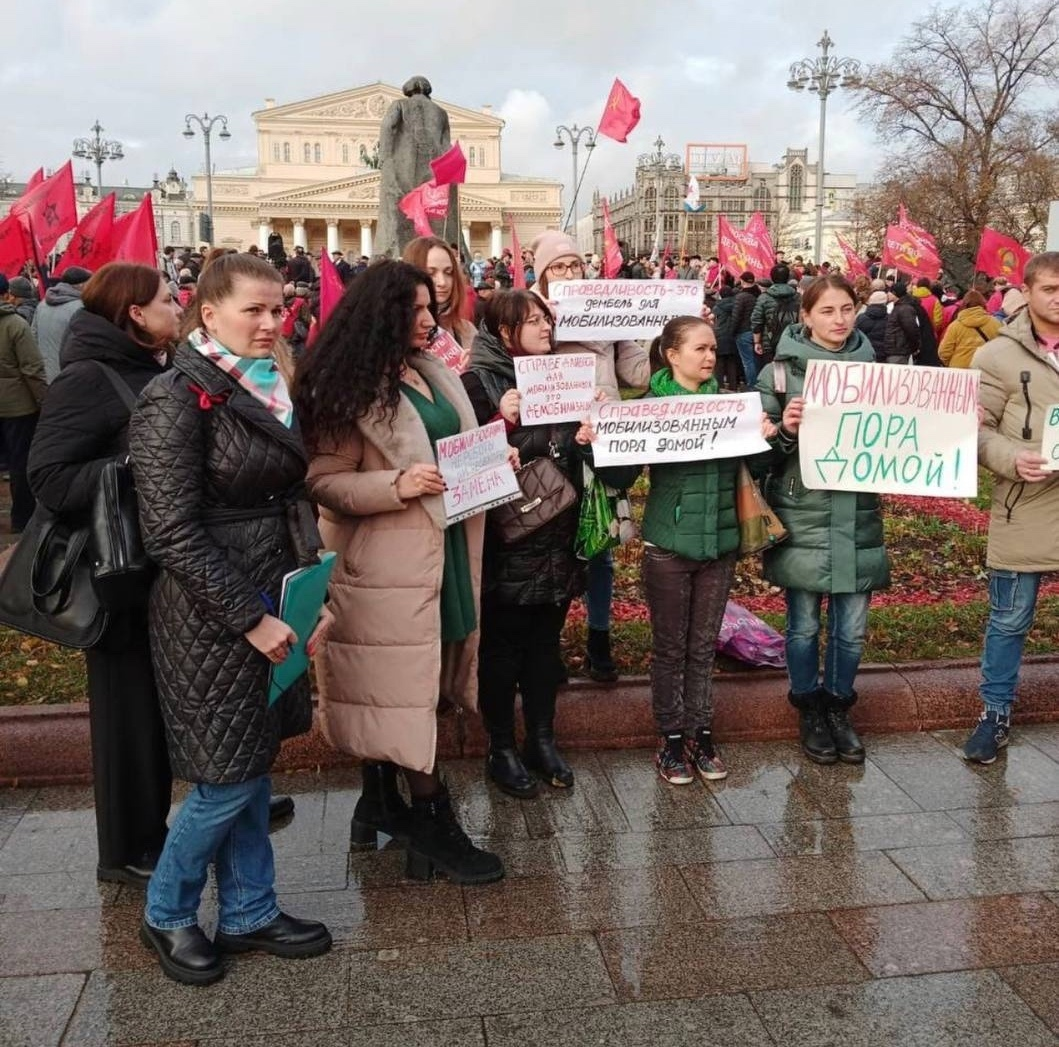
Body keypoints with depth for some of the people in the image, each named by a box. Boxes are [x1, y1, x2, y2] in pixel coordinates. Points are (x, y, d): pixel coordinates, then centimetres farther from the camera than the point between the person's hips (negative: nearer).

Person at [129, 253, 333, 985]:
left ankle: (249, 914, 30)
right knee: (227, 778, 2)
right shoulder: (176, 400, -15)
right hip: (212, 613, -7)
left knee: (255, 767, 15)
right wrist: (249, 618, -19)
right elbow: (172, 533, -19)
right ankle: (167, 916, 26)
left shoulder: (275, 391, 8)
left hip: (276, 597, 7)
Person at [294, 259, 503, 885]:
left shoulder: (437, 374, 12)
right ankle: (434, 825, 11)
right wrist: (396, 485, -26)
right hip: (387, 561, -7)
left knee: (389, 687, 17)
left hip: (444, 550, 8)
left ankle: (382, 802, 31)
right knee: (407, 689, -1)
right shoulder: (349, 388, -11)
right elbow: (325, 483, -14)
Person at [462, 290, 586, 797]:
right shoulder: (479, 380, -7)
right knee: (502, 644, 5)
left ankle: (542, 739, 27)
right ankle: (501, 749, 18)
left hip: (556, 535, 6)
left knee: (546, 640, 14)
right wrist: (502, 422, -27)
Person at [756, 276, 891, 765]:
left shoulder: (873, 368, 7)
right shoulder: (780, 372, -3)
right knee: (804, 626, 9)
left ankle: (838, 709, 31)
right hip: (802, 518, -3)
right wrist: (785, 430, -23)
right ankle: (810, 711, 29)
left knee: (851, 629, 9)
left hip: (858, 518, 3)